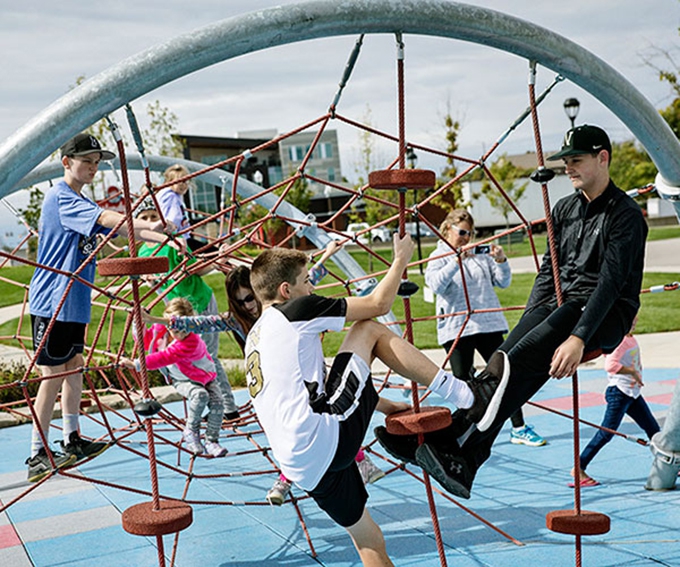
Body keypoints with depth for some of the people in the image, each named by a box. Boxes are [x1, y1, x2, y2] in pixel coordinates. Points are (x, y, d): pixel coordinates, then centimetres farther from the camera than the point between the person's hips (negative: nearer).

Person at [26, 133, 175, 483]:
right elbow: (106, 218, -26)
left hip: (73, 302, 10)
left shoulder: (82, 204, 18)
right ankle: (37, 457, -2)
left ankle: (72, 441, 24)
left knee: (73, 367, 14)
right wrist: (149, 225, -35)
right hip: (52, 302, -10)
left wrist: (161, 238, 2)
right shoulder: (60, 197, -12)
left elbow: (118, 229, 15)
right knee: (52, 375, -8)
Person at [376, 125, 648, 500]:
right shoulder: (564, 209, 15)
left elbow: (610, 281, -20)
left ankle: (454, 442, -42)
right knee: (508, 358, -23)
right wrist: (527, 324, 0)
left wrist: (578, 338, -31)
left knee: (521, 359, -33)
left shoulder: (625, 214, -9)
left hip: (607, 314, -6)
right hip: (561, 305, 6)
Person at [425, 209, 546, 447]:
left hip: (489, 325, 4)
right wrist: (457, 261, -25)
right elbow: (435, 284, -16)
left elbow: (503, 282, 11)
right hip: (456, 329, -3)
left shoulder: (481, 254, 12)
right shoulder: (439, 256, 2)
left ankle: (519, 428, 10)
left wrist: (501, 261, -8)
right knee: (462, 382, 0)